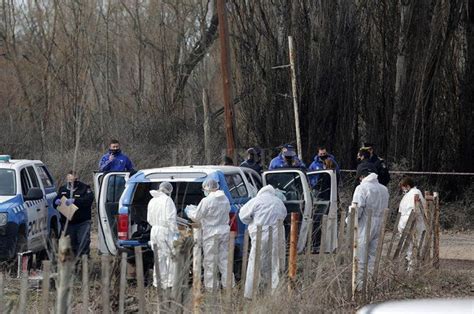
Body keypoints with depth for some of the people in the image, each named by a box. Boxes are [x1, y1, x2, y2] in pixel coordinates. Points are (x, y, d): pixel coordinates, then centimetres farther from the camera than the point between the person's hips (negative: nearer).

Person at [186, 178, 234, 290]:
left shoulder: (206, 201, -15)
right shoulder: (225, 199, 5)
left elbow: (196, 217, -9)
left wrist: (189, 211, 15)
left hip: (211, 233, -6)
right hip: (224, 231, 6)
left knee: (210, 261, 2)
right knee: (224, 259, 11)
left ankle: (211, 287, 4)